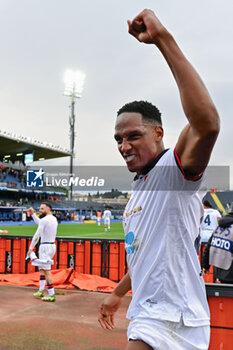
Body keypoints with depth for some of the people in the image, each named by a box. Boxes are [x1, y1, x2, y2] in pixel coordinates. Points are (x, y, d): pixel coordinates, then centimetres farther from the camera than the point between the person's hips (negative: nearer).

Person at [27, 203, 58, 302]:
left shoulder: (45, 220, -16)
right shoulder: (54, 219, 12)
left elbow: (37, 235, -17)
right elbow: (39, 223, 29)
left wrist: (31, 248, -12)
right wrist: (32, 214, 24)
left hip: (45, 247, -10)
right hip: (52, 246, 10)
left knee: (47, 271, -7)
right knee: (41, 268, 21)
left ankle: (51, 295, -6)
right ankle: (41, 291, 25)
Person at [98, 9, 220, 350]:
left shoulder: (175, 168, -13)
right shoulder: (140, 186, 15)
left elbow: (207, 123, -36)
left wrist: (163, 38, -36)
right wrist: (118, 293, 33)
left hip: (172, 320, -9)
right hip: (146, 315, 9)